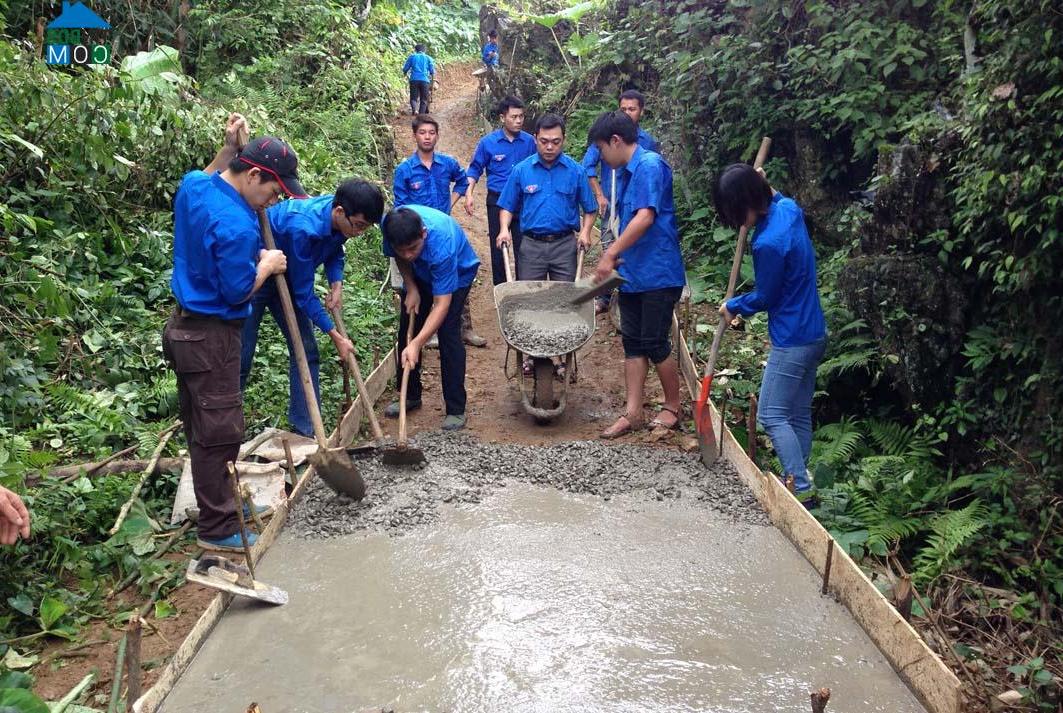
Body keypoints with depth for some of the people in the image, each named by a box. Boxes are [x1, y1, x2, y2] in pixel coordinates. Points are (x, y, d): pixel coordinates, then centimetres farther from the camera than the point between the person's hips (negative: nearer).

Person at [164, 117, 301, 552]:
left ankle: (222, 501, 34)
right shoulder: (236, 225, -26)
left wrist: (228, 149, 16)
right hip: (210, 337, -10)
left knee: (202, 426, 19)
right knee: (219, 433, 1)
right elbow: (237, 292, -21)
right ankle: (217, 529, 12)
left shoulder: (193, 187, 2)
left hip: (185, 326, 10)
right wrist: (267, 265, -5)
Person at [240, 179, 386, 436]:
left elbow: (335, 252, 7)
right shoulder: (303, 228, -38)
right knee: (241, 357, -3)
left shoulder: (341, 219, -16)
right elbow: (303, 293, -29)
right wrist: (336, 337, -23)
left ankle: (306, 430, 10)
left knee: (306, 351, 3)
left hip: (286, 278, 8)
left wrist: (336, 285, -13)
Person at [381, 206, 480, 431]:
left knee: (448, 333, -17)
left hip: (458, 272, -5)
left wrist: (417, 344, -47)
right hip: (419, 273, 5)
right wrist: (411, 289, -16)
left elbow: (442, 304, -42)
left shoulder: (442, 244, -45)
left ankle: (456, 409, -10)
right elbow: (400, 258, -5)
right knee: (406, 331, 5)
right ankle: (410, 396, 22)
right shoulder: (391, 227, -31)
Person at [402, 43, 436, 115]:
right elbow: (432, 71, 8)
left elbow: (405, 69, 8)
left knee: (413, 98, 3)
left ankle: (414, 109, -26)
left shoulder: (412, 57, 11)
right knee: (424, 100, 8)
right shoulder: (428, 58, 12)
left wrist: (406, 73, 30)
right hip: (425, 80, 0)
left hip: (414, 80, 0)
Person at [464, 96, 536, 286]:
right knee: (498, 247, 8)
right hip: (497, 201, 0)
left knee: (523, 248, 3)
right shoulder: (488, 142, -5)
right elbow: (475, 169, 2)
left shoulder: (529, 141, -2)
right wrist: (469, 194, -10)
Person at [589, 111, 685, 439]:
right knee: (633, 343, 8)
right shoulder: (625, 173, 13)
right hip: (632, 274, 9)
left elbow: (646, 218, -24)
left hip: (658, 273, -9)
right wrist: (620, 258, 21)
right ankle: (633, 412, 14)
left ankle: (672, 408, 18)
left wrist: (611, 254, -25)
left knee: (655, 343, 0)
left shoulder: (650, 165, -14)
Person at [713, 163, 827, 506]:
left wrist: (732, 306, 5)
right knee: (798, 414, 14)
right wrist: (764, 184, 14)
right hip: (813, 333, 10)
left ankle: (803, 490, 0)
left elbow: (765, 297, -11)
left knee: (772, 415, -3)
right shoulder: (788, 208, 1)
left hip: (792, 340, -10)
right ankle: (797, 481, 22)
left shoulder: (769, 243, -25)